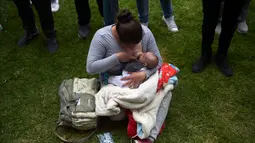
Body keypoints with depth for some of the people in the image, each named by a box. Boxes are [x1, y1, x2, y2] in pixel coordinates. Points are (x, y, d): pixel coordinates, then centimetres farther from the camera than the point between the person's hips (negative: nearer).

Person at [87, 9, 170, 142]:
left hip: (141, 76, 2)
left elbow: (158, 60, -14)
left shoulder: (145, 33, -21)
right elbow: (90, 68, -24)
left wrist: (143, 74, -35)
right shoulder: (102, 36, -27)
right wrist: (117, 57, -33)